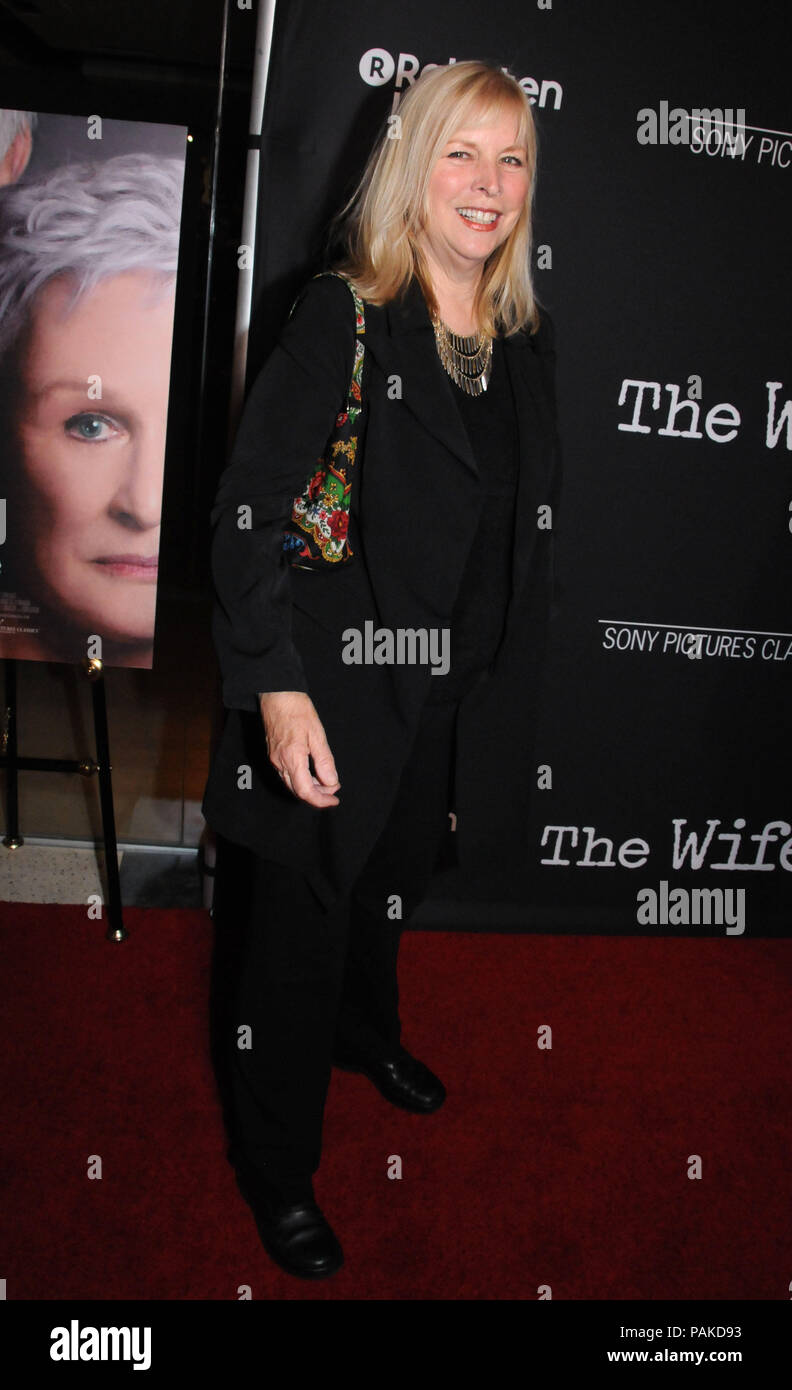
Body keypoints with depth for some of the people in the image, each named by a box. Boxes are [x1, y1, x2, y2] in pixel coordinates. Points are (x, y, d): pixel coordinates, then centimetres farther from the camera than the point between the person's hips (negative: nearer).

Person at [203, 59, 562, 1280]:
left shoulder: (526, 345, 4)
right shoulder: (341, 317, -13)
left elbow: (524, 540, 10)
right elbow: (248, 510, -17)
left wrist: (502, 702, 10)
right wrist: (276, 687, -25)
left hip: (453, 703, 6)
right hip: (333, 690, -5)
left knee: (393, 891, 26)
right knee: (302, 923, 8)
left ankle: (367, 1035, 57)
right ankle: (276, 1166, 31)